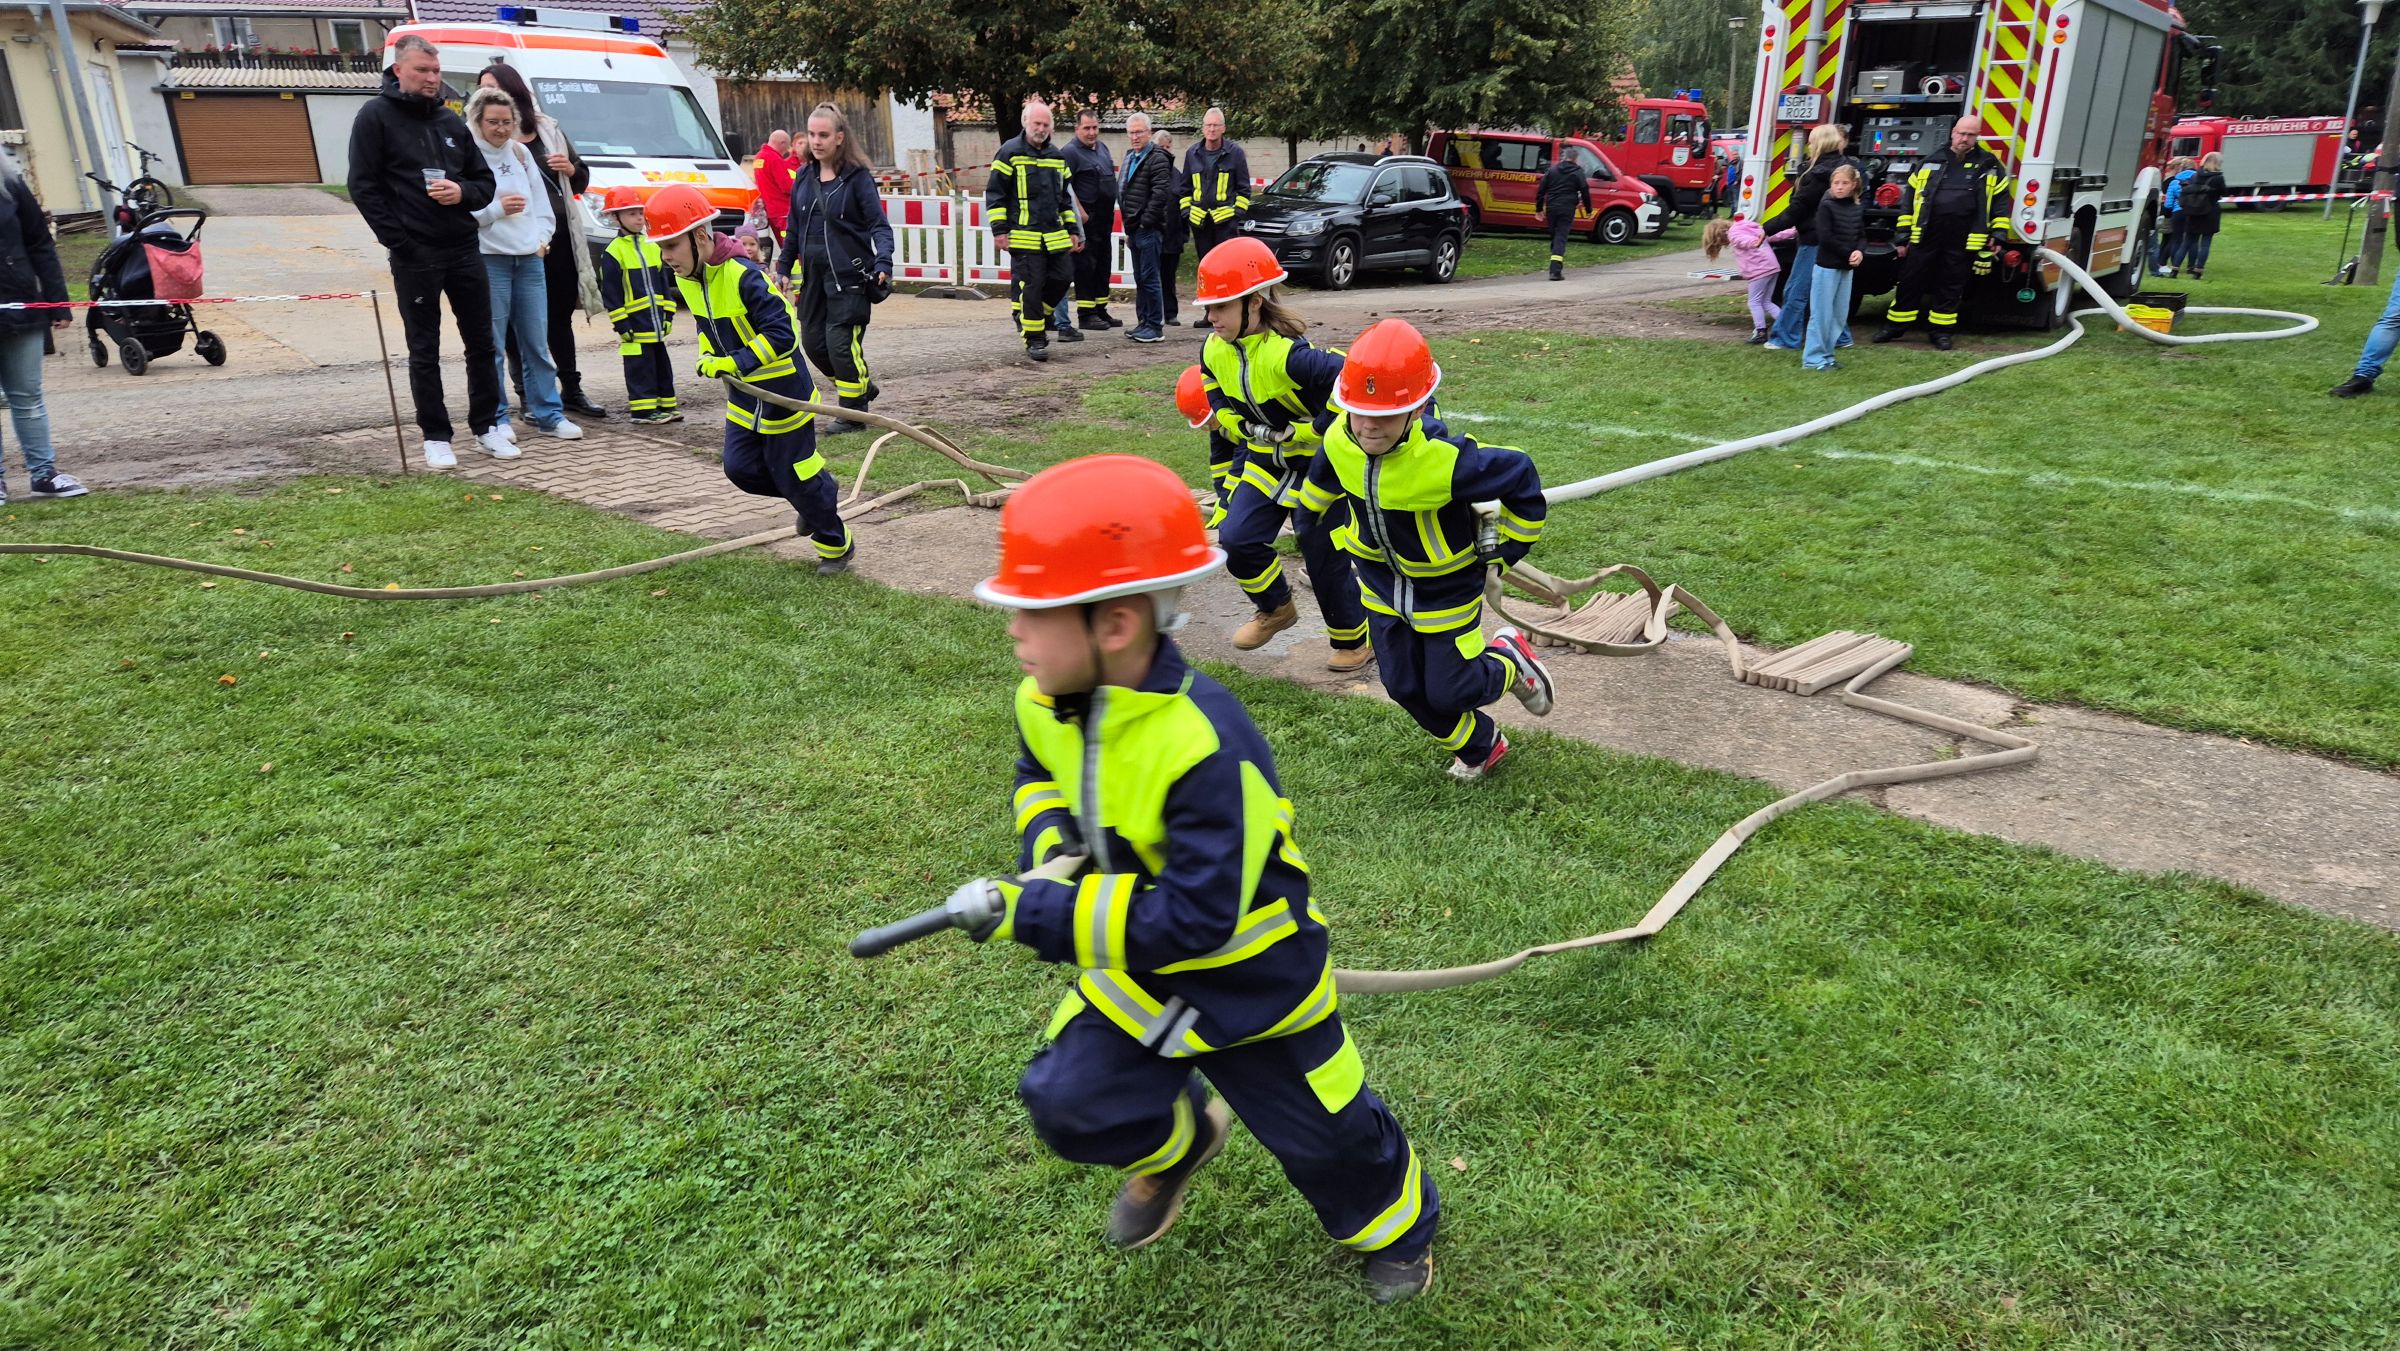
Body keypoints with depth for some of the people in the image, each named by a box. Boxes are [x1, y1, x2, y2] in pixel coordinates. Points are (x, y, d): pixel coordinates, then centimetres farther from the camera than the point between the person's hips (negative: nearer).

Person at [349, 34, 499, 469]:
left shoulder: (452, 121, 13)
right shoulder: (376, 116, -1)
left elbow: (484, 182, 15)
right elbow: (364, 187, -5)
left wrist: (462, 192, -7)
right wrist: (398, 241, -13)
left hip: (465, 249, 5)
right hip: (415, 255, -4)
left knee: (482, 342, 7)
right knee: (424, 351, 2)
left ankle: (486, 425, 19)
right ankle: (435, 437, 8)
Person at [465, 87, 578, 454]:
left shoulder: (520, 153, 12)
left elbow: (541, 203, 17)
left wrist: (541, 238, 4)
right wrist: (496, 209, -18)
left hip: (529, 259, 5)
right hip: (488, 260, -5)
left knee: (536, 341, 11)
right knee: (491, 345, -4)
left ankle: (548, 413, 21)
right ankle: (493, 425, 0)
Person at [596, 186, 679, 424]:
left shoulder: (652, 247, 12)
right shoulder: (614, 252, -8)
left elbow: (664, 282, 16)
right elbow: (610, 292, -9)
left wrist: (668, 314, 9)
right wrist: (621, 325, -12)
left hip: (656, 322, 7)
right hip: (634, 325, -7)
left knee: (661, 363, 12)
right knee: (640, 367, -4)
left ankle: (665, 404, 20)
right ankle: (643, 409, 0)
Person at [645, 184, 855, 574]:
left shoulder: (744, 276, -26)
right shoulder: (686, 277, 0)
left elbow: (781, 333, -28)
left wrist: (735, 363, -32)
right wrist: (708, 356, 0)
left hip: (783, 390, -8)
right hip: (743, 393, 8)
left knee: (793, 474, 1)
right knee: (740, 468, 6)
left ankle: (837, 545, 21)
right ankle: (815, 497, 29)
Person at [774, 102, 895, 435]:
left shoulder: (858, 176, -8)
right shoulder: (805, 176, 10)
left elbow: (879, 225, -10)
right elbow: (794, 226, 18)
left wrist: (883, 262, -25)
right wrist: (784, 267, 18)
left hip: (849, 275, -7)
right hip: (814, 274, 7)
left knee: (841, 342, -8)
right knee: (813, 341, 9)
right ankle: (863, 387, 30)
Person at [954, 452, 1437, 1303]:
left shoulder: (1205, 745, -39)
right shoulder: (1046, 701, -14)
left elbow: (1193, 918, -36)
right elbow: (1040, 778, 11)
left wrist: (1028, 913, -35)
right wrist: (1053, 851, -12)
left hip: (1250, 982, -6)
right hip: (1137, 973, 6)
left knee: (1325, 1135, 12)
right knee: (1069, 1103, 2)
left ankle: (1399, 1228, 45)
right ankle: (1177, 1143, 35)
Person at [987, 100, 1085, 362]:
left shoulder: (1056, 156, 17)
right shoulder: (1010, 152, -2)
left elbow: (1065, 196, 25)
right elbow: (994, 192, -3)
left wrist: (1072, 229, 20)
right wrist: (999, 229, -9)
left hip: (1055, 236, 6)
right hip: (1024, 236, -6)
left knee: (1060, 279, 4)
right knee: (1030, 286, -6)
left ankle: (1032, 317, 26)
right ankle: (1034, 340, 3)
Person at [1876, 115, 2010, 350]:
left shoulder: (1989, 166, 7)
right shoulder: (1931, 162, 8)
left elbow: (2000, 201, 10)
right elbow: (1910, 201, 9)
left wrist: (1998, 234, 1)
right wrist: (1901, 236, 5)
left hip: (1962, 242, -1)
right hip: (1924, 237, 1)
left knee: (1950, 287, 6)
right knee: (1911, 282, 4)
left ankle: (1941, 331, 15)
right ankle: (1895, 326, 15)